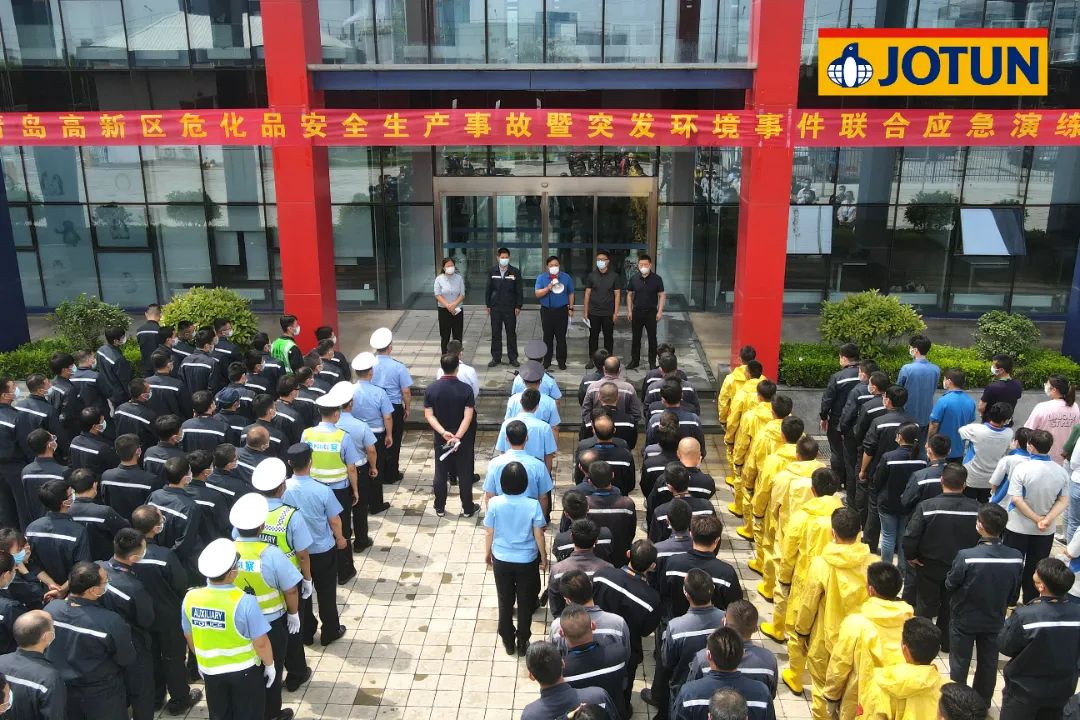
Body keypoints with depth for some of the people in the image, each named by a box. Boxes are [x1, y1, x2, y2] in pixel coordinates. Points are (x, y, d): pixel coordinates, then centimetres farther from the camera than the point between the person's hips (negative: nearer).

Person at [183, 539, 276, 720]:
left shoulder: (190, 598, -17)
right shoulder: (245, 601, -30)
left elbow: (189, 637, 1)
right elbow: (261, 643, -22)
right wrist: (270, 665, -2)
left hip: (209, 669, 4)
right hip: (244, 670, -4)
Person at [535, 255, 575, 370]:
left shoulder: (566, 277, 2)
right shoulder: (541, 277, 0)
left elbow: (570, 294, 8)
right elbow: (537, 294, -8)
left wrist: (571, 308, 4)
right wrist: (548, 288, -22)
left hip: (562, 311, 0)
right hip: (546, 311, 0)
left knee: (561, 337, 3)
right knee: (547, 337, 8)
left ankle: (561, 361, 14)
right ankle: (547, 360, 18)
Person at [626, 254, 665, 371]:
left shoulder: (657, 279, -6)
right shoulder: (634, 279, 0)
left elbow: (661, 295, -2)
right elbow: (629, 295, 8)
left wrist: (660, 311, -8)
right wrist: (629, 311, 3)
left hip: (651, 313, -2)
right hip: (637, 312, 2)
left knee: (652, 338, 6)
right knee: (635, 338, 9)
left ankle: (652, 362, 16)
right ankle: (635, 361, 20)